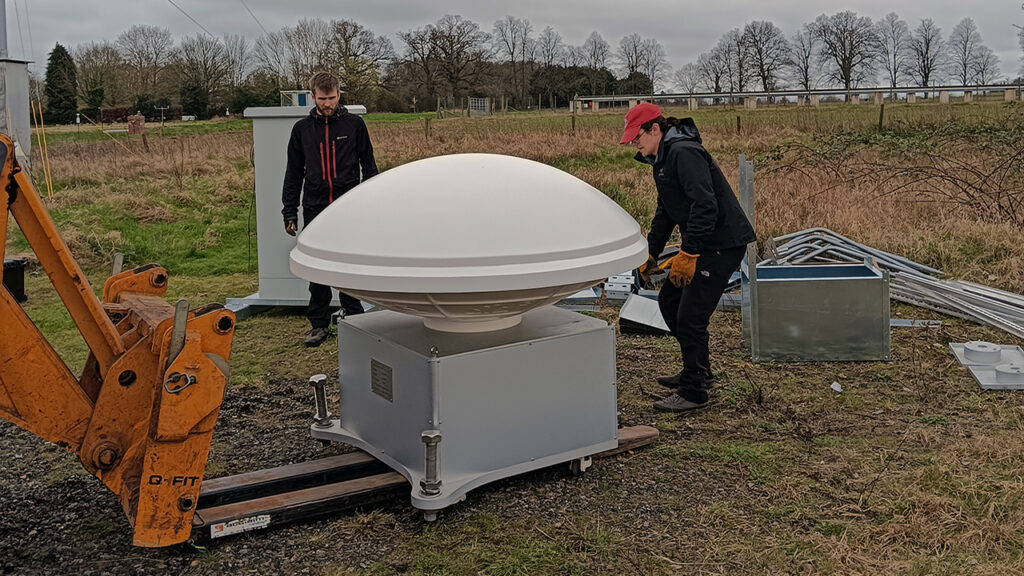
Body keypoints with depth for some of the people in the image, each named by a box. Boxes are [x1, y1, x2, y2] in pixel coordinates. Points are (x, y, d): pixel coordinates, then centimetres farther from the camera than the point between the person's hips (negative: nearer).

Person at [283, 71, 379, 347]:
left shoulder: (354, 125, 2)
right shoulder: (302, 129, 7)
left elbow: (368, 165, 6)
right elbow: (293, 174, 12)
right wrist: (290, 213, 7)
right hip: (315, 210, 2)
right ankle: (319, 324, 16)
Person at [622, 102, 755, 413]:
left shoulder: (684, 153, -18)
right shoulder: (663, 159, 14)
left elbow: (705, 206, -27)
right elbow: (665, 211, 25)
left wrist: (687, 253, -27)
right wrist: (651, 253, 23)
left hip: (723, 244, -11)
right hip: (703, 244, 11)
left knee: (690, 317, -9)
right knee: (669, 300, 17)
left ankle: (693, 392, 5)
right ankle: (698, 370, 31)